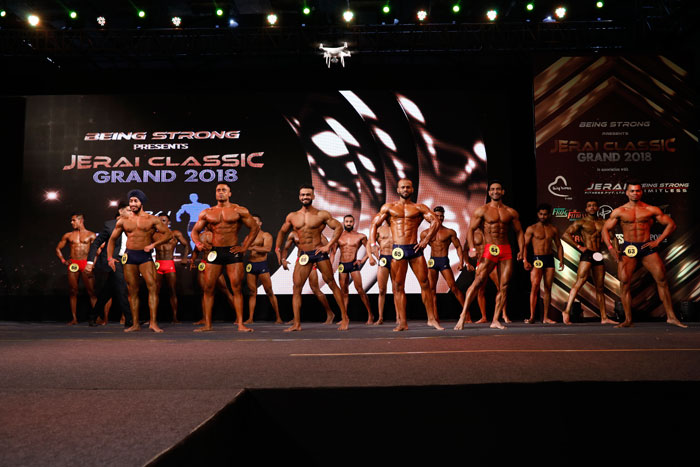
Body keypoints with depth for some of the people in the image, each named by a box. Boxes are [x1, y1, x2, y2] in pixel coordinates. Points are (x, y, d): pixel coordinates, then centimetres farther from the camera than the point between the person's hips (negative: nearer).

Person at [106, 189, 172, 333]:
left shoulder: (152, 219, 3)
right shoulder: (123, 221, 11)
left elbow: (168, 234, 2)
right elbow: (112, 239, 18)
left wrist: (153, 244, -10)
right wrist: (110, 257, 7)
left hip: (145, 256, -2)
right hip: (129, 256, 3)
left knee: (152, 287, -16)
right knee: (132, 291, 5)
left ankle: (153, 322, -15)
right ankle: (135, 324, 11)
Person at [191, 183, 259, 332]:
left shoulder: (239, 211, 4)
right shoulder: (207, 213, 12)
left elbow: (254, 228, 6)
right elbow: (195, 231, 18)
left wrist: (244, 247, -2)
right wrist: (198, 243, -3)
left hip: (233, 252, -3)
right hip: (214, 251, 3)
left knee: (236, 288, -6)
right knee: (208, 288, 0)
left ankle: (240, 324, -1)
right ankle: (207, 324, 9)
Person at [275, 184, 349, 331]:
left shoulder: (321, 214, 0)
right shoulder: (292, 217, 10)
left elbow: (338, 227, -1)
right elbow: (282, 232, 24)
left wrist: (329, 246, -8)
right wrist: (278, 248, 13)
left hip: (319, 253, -3)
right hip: (303, 255, 3)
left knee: (332, 284, 0)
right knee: (296, 288, -4)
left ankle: (344, 318, 9)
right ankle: (297, 324, 2)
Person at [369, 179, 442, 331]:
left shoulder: (419, 208, 11)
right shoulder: (388, 207, 14)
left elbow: (435, 222, 3)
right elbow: (375, 224, 12)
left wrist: (426, 240, -7)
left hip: (415, 249, 0)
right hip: (398, 250, 0)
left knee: (425, 283, -1)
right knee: (398, 287, -1)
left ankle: (431, 319, 10)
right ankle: (402, 322, 4)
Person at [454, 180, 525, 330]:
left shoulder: (511, 212, 12)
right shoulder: (482, 210, 3)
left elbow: (519, 232, 16)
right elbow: (471, 229, -1)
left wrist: (521, 250, 4)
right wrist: (472, 248, -14)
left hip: (506, 251, 4)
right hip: (489, 250, -4)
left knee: (504, 286, 0)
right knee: (477, 282, -15)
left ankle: (495, 320, 6)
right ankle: (463, 317, -14)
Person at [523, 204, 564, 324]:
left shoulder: (553, 229, 12)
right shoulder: (531, 229, 3)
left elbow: (559, 246, 18)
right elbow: (524, 245, -1)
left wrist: (561, 260, 6)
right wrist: (525, 260, -11)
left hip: (550, 259, 4)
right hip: (537, 259, -3)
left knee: (548, 288, 2)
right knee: (535, 286, -15)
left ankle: (545, 317, 7)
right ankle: (532, 316, -15)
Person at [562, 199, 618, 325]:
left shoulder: (603, 223, 16)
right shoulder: (581, 222, 3)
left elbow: (613, 237, 19)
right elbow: (566, 234, -5)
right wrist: (579, 246, -10)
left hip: (598, 256, 5)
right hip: (587, 254, -5)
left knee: (600, 287, 8)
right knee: (579, 283, -16)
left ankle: (604, 317, 12)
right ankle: (567, 311, -17)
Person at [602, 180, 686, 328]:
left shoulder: (651, 210, 5)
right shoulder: (619, 211, 5)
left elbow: (671, 224, 10)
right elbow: (605, 229, 8)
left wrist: (657, 241, -1)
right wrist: (610, 247, -5)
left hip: (647, 247, 1)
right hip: (628, 248, 0)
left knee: (662, 279, -7)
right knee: (624, 282, -10)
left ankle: (671, 317, 5)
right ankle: (628, 320, -2)